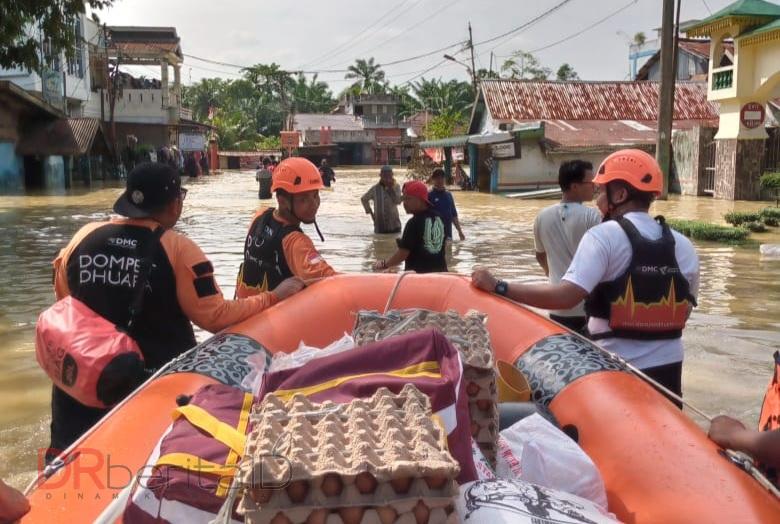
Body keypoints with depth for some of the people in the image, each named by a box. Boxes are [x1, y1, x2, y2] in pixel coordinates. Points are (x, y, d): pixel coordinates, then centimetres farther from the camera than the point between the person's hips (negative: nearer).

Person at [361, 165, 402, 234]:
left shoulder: (396, 187, -4)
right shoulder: (375, 188, -2)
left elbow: (398, 201, -19)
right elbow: (364, 199, 13)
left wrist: (391, 188, -21)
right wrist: (371, 213, 8)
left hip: (394, 226, 0)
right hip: (380, 226, 0)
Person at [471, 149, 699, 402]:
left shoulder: (604, 235, -15)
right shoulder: (684, 246, 3)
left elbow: (565, 296, -26)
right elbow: (683, 313, 10)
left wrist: (499, 287, -21)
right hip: (667, 367, 5)